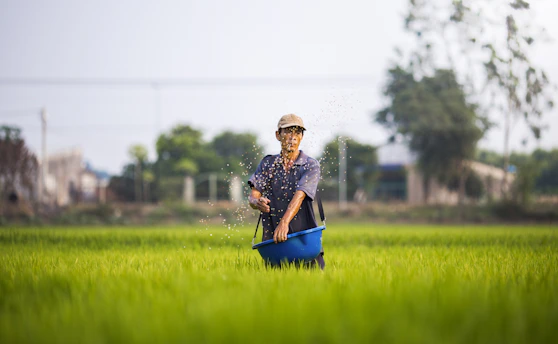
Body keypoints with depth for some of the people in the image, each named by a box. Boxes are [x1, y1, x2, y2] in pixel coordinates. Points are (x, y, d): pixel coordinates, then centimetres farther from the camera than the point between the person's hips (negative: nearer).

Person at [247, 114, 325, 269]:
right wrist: (257, 202, -23)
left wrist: (284, 222, -32)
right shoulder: (268, 163, 11)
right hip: (272, 239, 2)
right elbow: (253, 195, 3)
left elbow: (300, 195, -16)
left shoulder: (311, 165, 0)